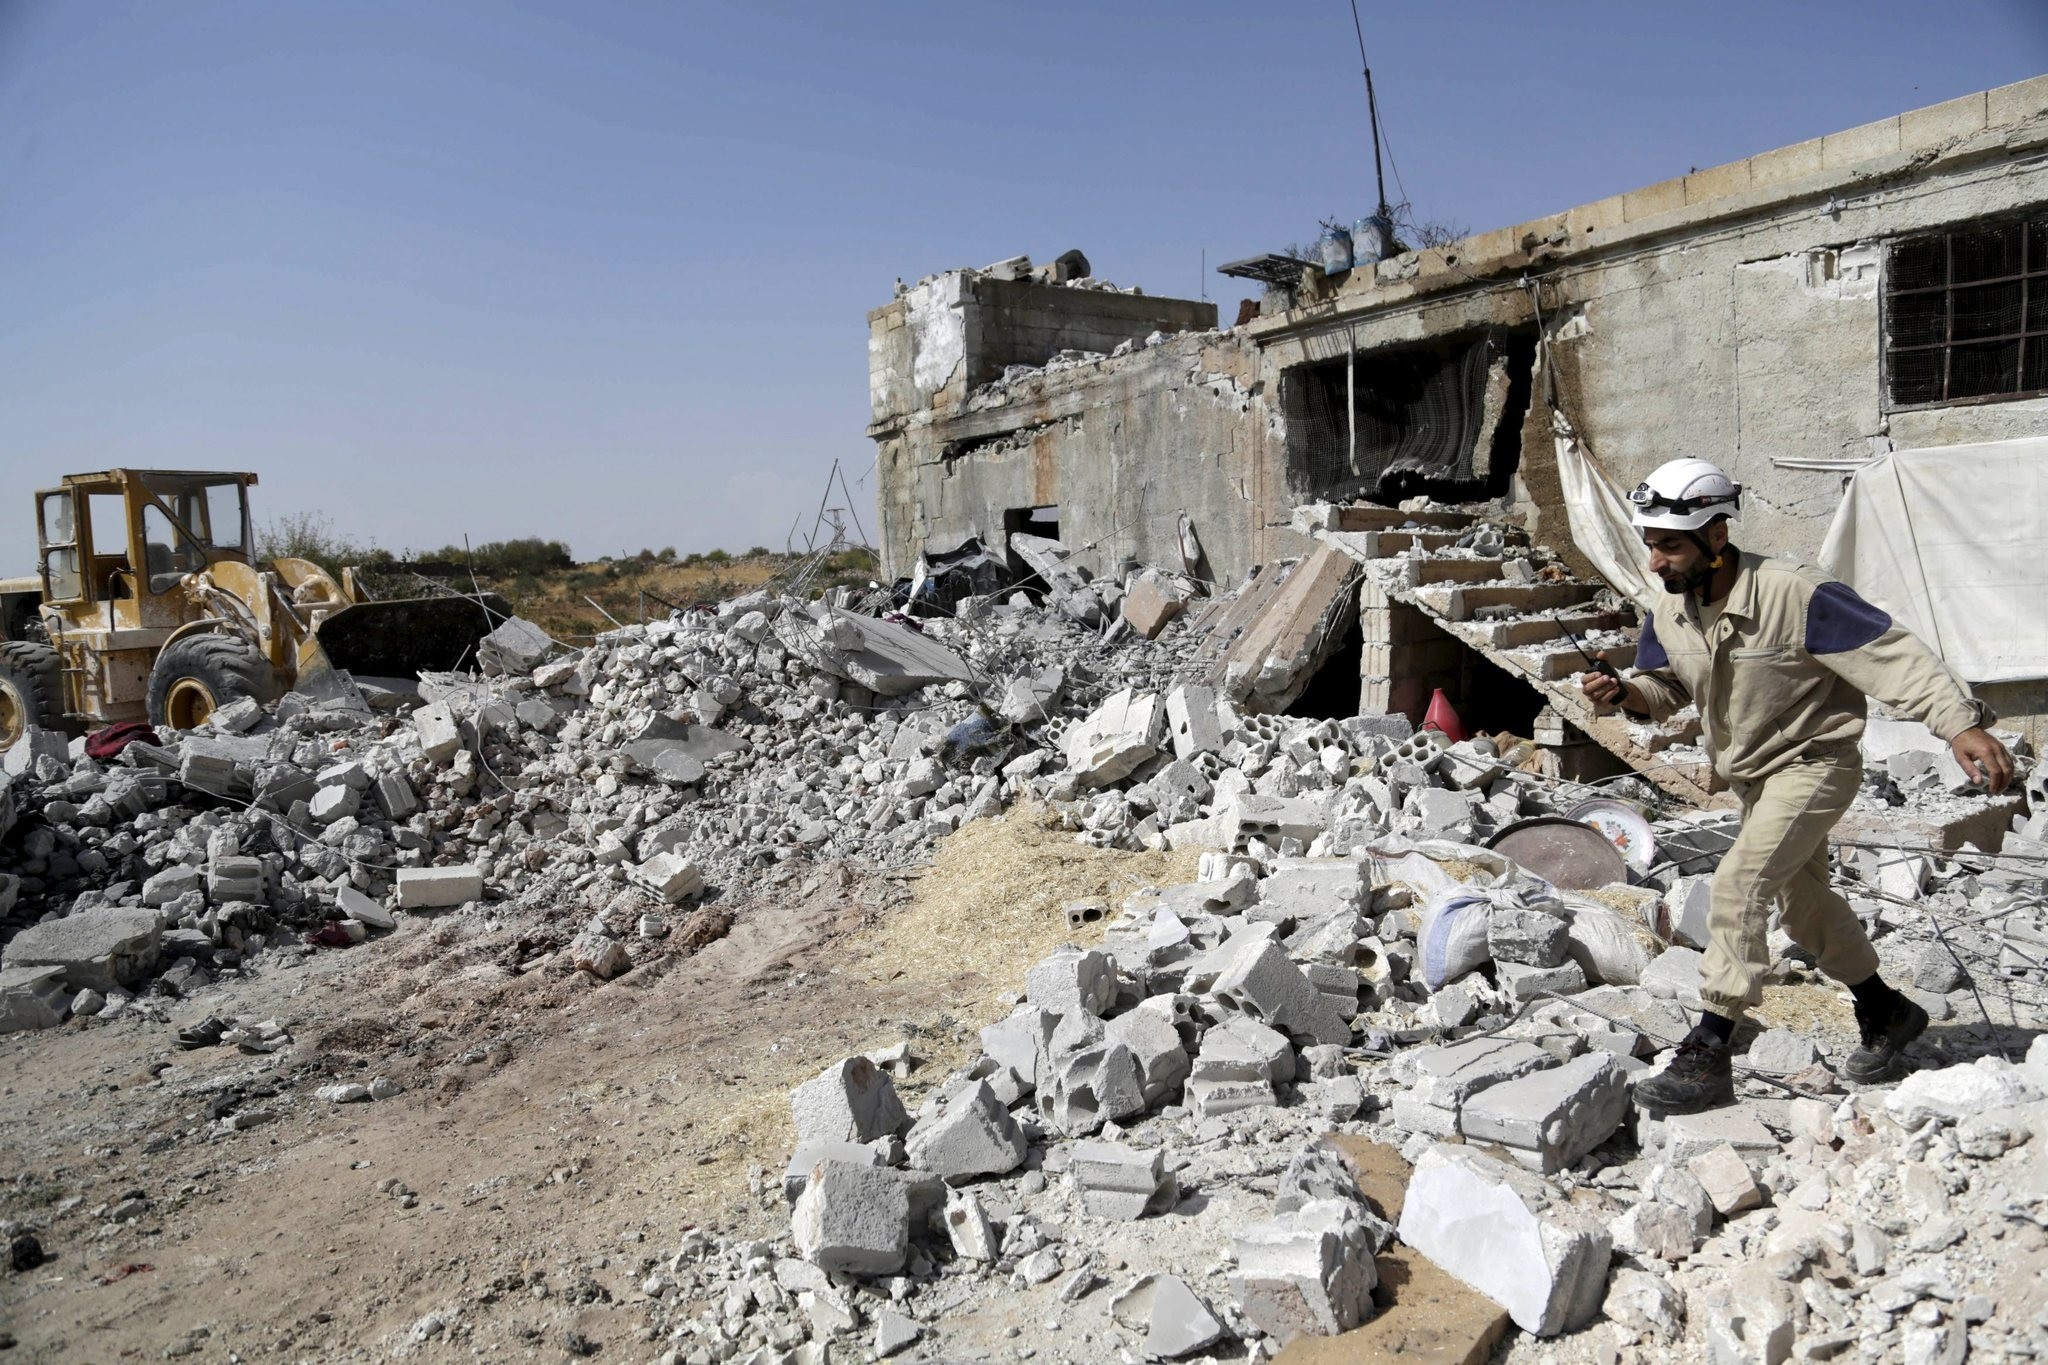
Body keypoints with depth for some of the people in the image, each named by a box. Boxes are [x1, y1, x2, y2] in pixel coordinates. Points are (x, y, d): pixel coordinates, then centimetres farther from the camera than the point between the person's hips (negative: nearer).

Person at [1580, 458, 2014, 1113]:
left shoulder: (1795, 595, -29)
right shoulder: (1669, 615, -8)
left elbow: (1893, 655, -28)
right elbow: (1664, 689, 4)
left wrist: (1962, 725, -37)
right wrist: (1623, 691, -18)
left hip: (1814, 763, -8)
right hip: (1750, 776, 8)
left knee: (1740, 883, -21)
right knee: (1804, 902, 21)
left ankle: (1707, 1056, -15)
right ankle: (1886, 1012, 45)